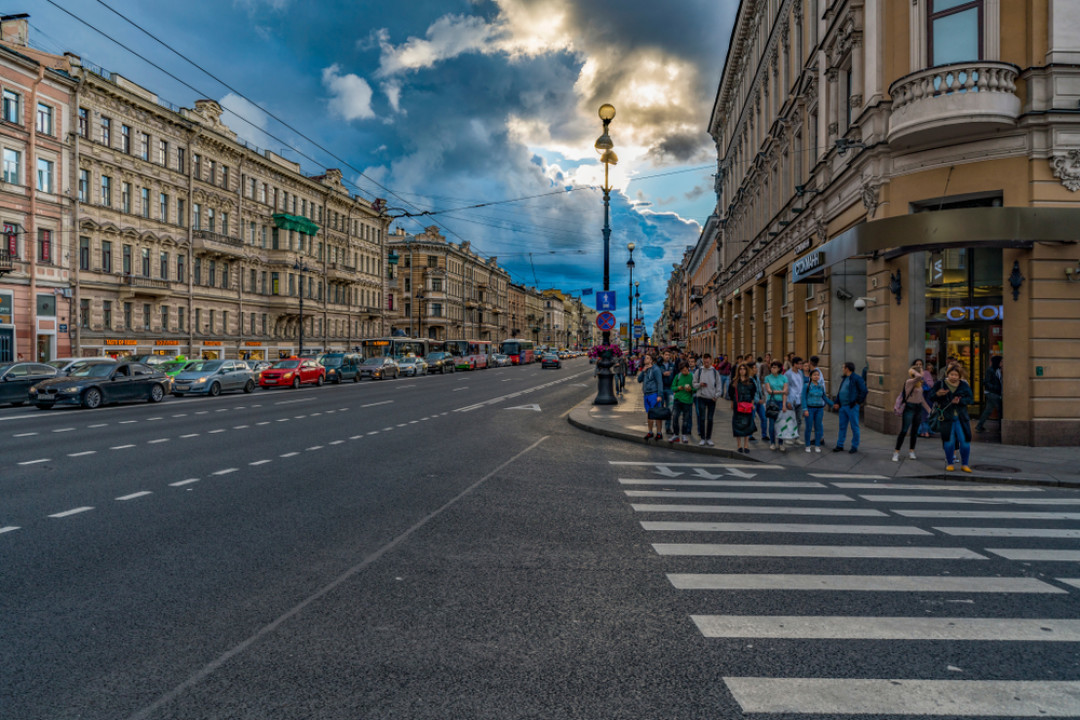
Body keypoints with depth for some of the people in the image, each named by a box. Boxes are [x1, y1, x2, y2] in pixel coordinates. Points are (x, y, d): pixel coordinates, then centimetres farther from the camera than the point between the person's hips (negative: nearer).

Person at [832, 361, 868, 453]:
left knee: (854, 427, 2)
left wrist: (858, 402, -12)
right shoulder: (844, 378, 15)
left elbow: (864, 391, -15)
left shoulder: (857, 378, -11)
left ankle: (854, 447, 10)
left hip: (852, 407, -8)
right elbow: (840, 391, 20)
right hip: (842, 406, 8)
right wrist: (836, 402, 9)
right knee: (842, 426, 12)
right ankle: (840, 445, 19)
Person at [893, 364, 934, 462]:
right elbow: (919, 376, -35)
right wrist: (913, 371, -16)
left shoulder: (919, 384, 11)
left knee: (915, 431, 11)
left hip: (918, 408, 8)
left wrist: (928, 409, 18)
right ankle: (896, 452, -2)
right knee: (904, 431, -7)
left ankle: (911, 451, 21)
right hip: (909, 407, -8)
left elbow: (921, 398, 18)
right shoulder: (909, 382, -14)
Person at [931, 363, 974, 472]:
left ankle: (965, 464, 15)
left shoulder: (964, 385, 4)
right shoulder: (940, 383, 1)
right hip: (947, 417, -1)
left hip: (961, 417, 1)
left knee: (965, 440, 0)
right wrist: (937, 394, -18)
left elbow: (970, 398, 2)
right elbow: (931, 396, 3)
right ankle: (949, 464, 16)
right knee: (948, 440, 1)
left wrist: (960, 401, -16)